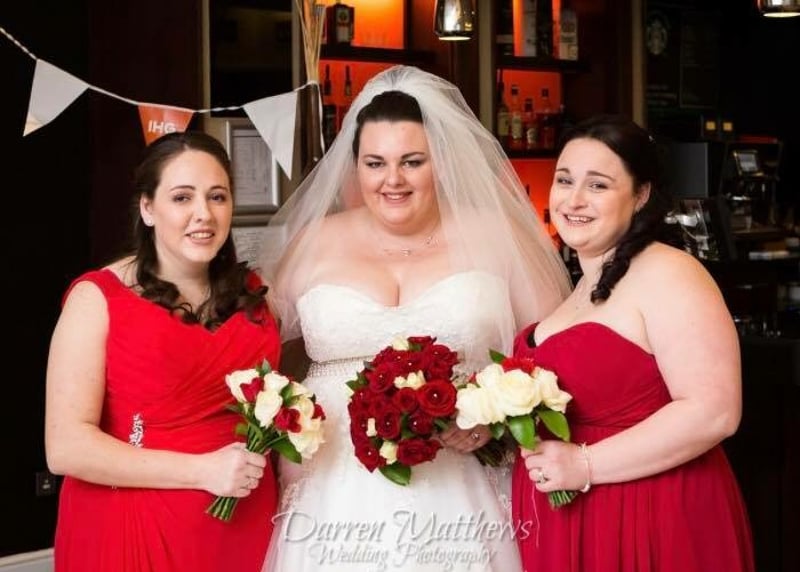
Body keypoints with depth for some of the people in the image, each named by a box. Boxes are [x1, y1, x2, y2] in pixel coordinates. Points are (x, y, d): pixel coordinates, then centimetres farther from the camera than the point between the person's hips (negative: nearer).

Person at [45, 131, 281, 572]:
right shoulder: (98, 298, -9)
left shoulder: (251, 293, 6)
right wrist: (202, 471, -19)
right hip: (135, 533, -4)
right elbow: (66, 446, -17)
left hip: (245, 526, 5)